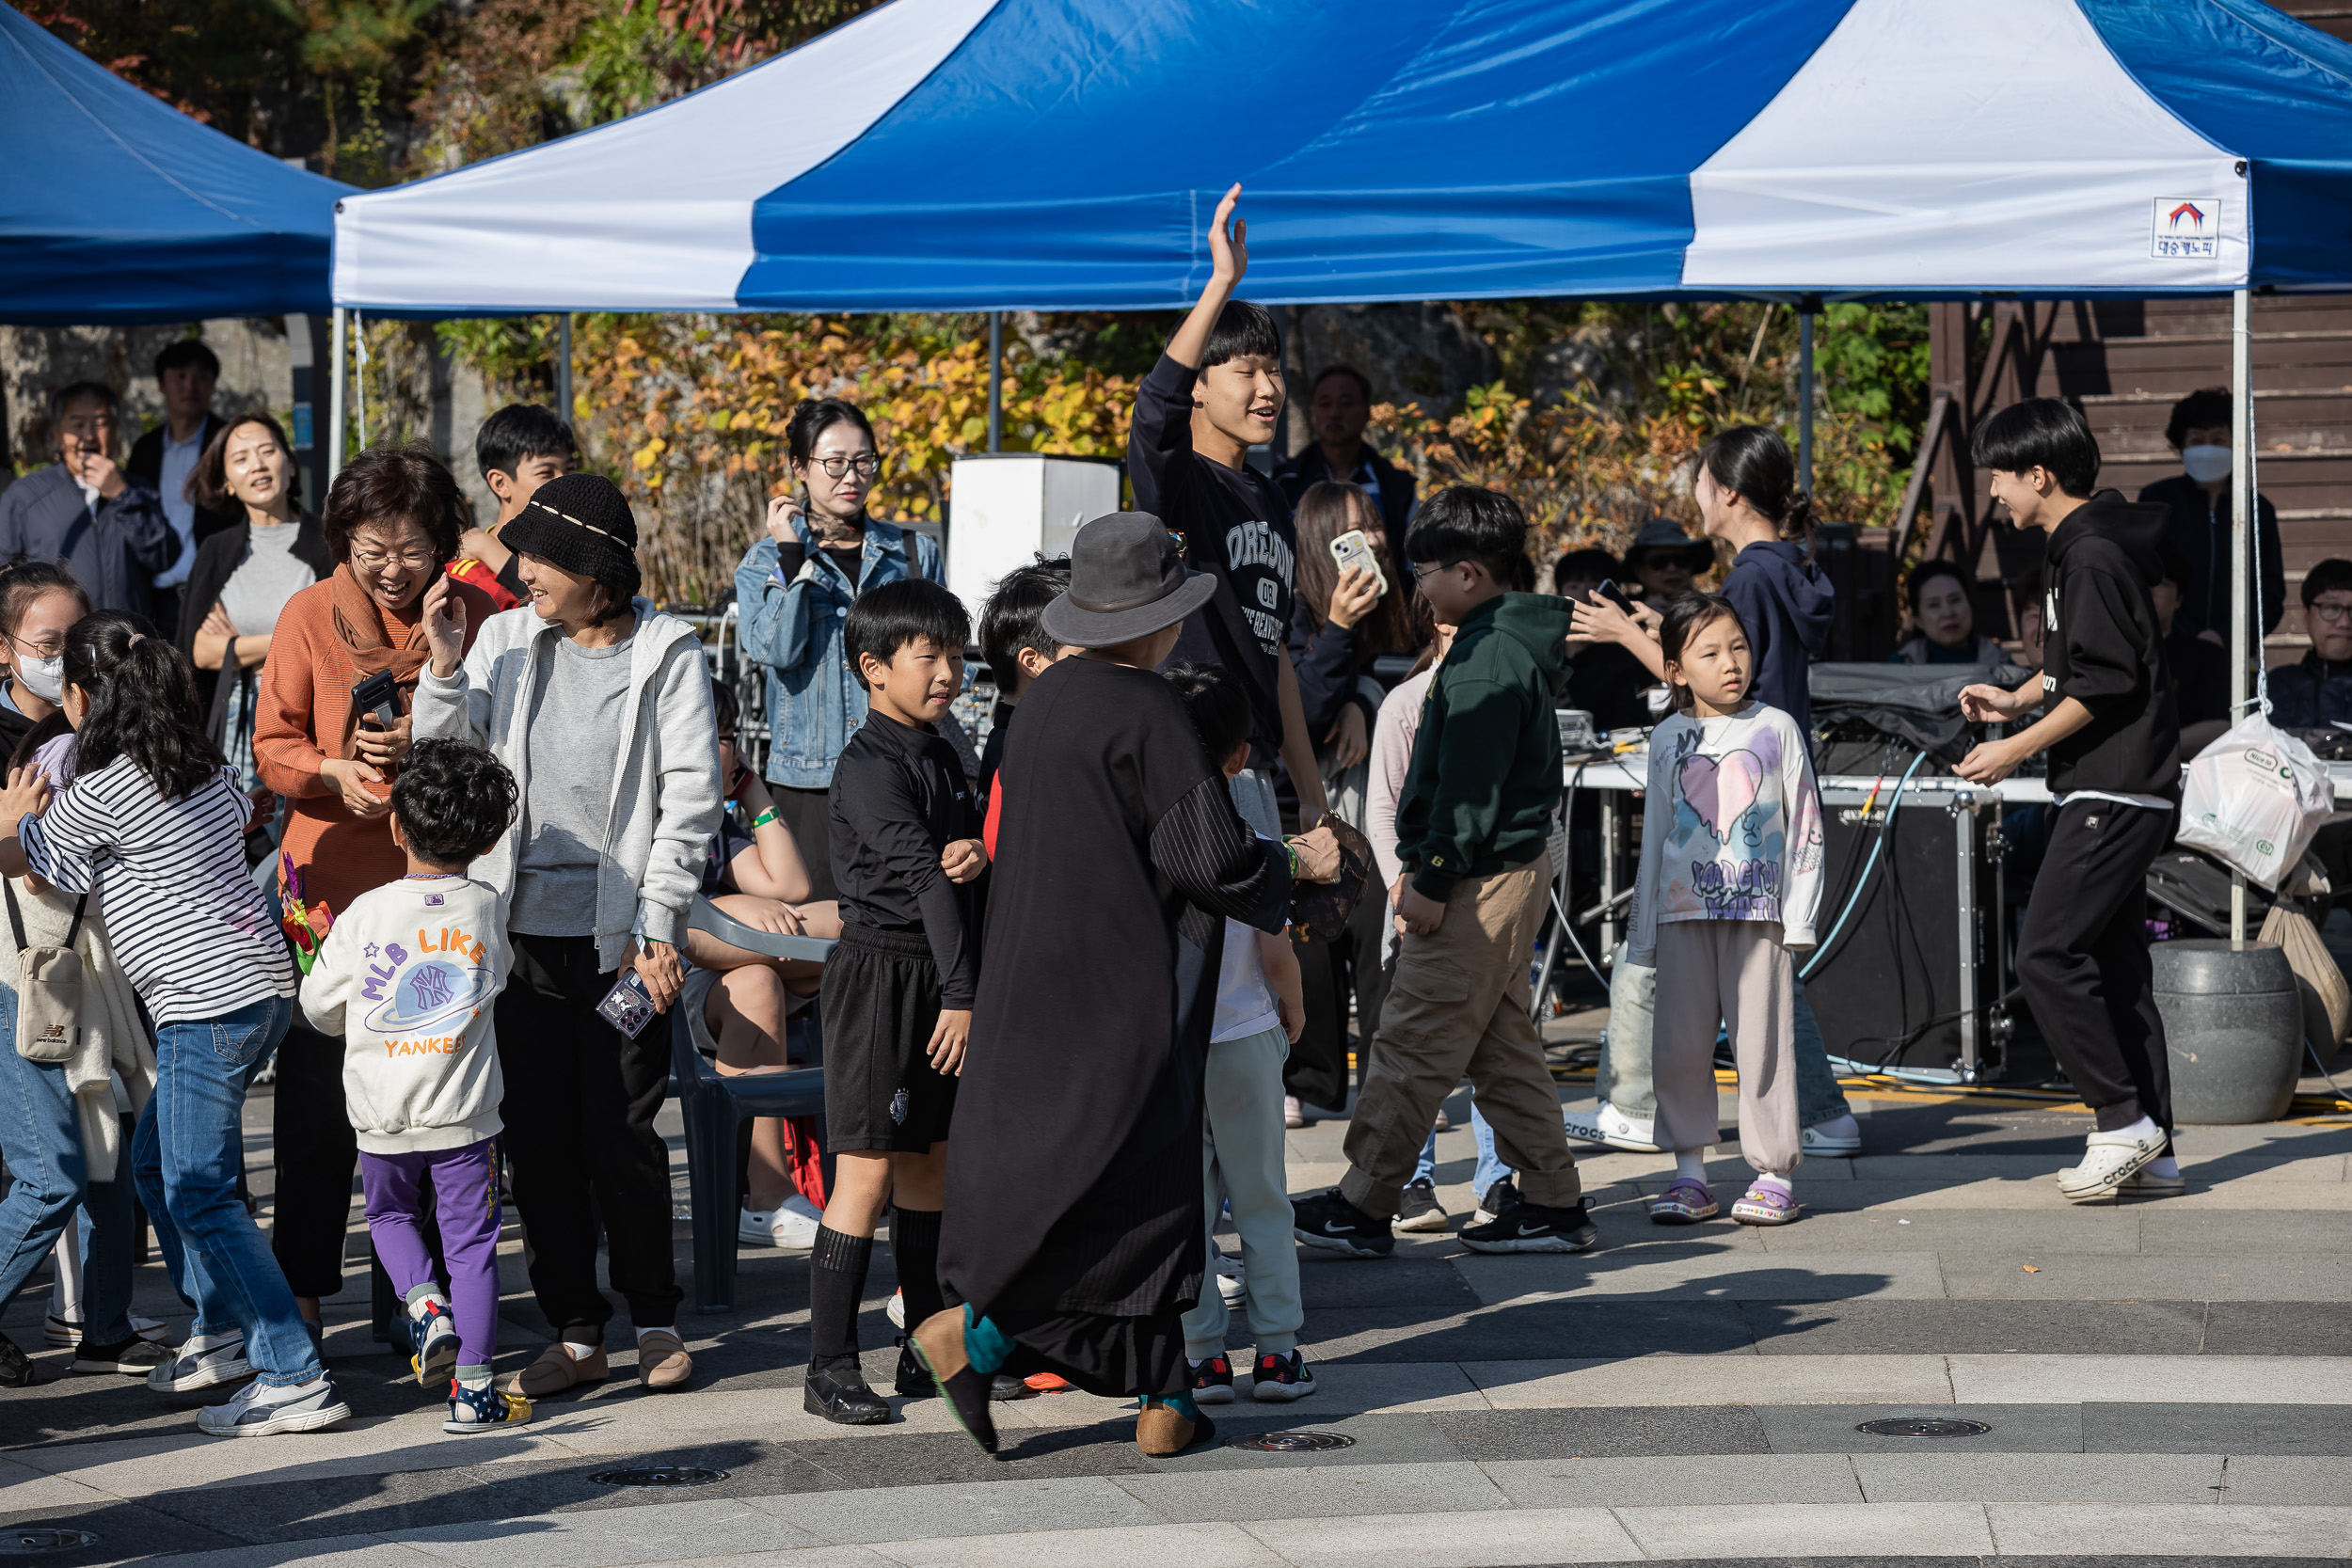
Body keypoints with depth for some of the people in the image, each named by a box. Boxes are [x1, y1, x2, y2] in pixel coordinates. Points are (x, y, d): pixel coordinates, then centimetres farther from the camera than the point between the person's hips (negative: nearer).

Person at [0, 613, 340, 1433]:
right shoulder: (202, 767, 9)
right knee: (155, 1161, 21)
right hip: (259, 981, 9)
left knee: (197, 1191, -6)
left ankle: (296, 1377, -11)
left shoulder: (97, 794, -14)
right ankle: (221, 1330, 29)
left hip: (209, 1005, -9)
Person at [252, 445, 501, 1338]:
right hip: (330, 881, 0)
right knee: (316, 1100, 2)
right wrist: (333, 772, -16)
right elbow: (271, 747, 4)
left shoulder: (474, 619, 1)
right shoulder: (310, 616, 2)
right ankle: (301, 1290, 12)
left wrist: (427, 747, -14)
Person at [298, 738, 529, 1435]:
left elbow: (320, 1007, 0)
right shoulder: (485, 910, -6)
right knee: (471, 1239, 6)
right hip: (465, 1115, 0)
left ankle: (423, 1301, -1)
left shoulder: (366, 915, -10)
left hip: (384, 1116, 0)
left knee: (390, 1215, 25)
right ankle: (473, 1389, 4)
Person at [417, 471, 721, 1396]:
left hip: (619, 933, -3)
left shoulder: (666, 654, -2)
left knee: (619, 1135, 0)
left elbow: (691, 796, -4)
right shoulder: (506, 641, 6)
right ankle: (575, 1332, 14)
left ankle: (655, 1318, 17)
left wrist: (656, 927, -9)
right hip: (523, 928, 3)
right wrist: (446, 664, -10)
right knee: (538, 1137, 5)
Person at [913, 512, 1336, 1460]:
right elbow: (1207, 856, -17)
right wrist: (1296, 865, 2)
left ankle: (1162, 1398, 11)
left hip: (1040, 983, 8)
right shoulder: (1146, 712, -16)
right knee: (1134, 1184, 1)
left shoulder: (1044, 700, 7)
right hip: (1121, 985, -8)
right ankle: (975, 1327, -4)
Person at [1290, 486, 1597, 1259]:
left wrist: (1433, 881, -18)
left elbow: (1470, 783, -21)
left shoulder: (1488, 658, -18)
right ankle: (1553, 1203, 15)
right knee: (1503, 1045, 13)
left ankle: (1361, 1207, -1)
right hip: (1512, 869, 10)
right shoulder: (1506, 644, 15)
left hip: (1480, 879, -10)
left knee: (1414, 1044, -5)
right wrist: (1419, 865, 22)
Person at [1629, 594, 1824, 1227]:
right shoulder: (1668, 739, 9)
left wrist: (1799, 913, -2)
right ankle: (1689, 1171, 9)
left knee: (1763, 1039, -4)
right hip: (1683, 908, 2)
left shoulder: (1775, 729, 3)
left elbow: (1805, 825, 4)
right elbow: (1654, 834, 14)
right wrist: (1642, 930, 12)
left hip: (1759, 910, -2)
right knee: (1678, 1044, 0)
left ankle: (1773, 1171, 3)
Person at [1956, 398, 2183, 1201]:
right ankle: (2151, 1150, 11)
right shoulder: (2077, 547, 15)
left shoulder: (2093, 556, -16)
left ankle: (2123, 1118, -8)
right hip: (2118, 792, 10)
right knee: (2115, 962, 10)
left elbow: (2104, 684, -20)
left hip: (2113, 793, -10)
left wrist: (2015, 750, -15)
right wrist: (2017, 700, 16)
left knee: (2046, 954, -12)